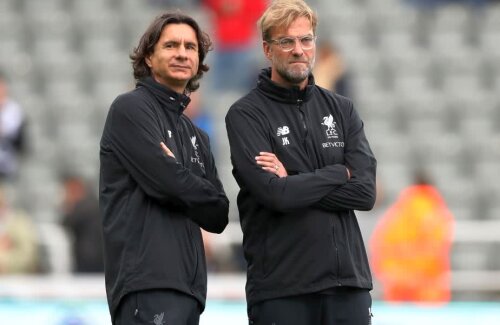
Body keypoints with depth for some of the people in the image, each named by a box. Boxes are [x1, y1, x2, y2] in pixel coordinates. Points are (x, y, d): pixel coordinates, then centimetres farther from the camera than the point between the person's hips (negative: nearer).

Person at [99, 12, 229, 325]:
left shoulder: (197, 137, 25)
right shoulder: (130, 109, 1)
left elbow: (218, 216, 14)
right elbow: (168, 182, -12)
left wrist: (178, 176, -2)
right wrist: (202, 194, 6)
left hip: (188, 284, 8)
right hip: (147, 281, -8)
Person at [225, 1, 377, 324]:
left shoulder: (341, 109, 11)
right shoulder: (246, 115, -2)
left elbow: (365, 191, -1)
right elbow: (276, 194, -15)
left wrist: (295, 182, -10)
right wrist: (339, 174, -4)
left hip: (348, 279, 4)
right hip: (281, 287, -4)